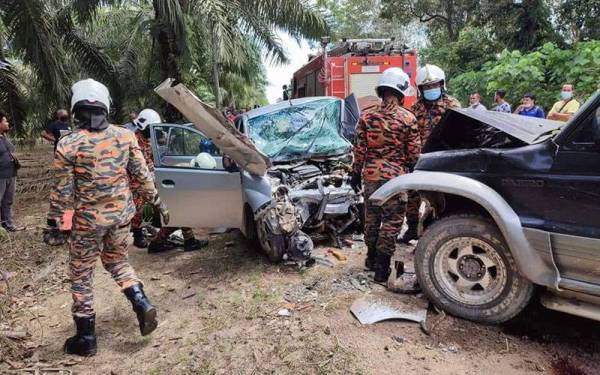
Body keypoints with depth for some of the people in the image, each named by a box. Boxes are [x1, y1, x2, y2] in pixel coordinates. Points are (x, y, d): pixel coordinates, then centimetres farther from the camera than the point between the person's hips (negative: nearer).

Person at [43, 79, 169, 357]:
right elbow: (142, 174, 0)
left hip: (88, 219, -3)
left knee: (81, 276, 13)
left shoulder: (68, 144, -13)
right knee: (117, 261, 26)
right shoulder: (125, 135, -4)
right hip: (122, 213, 4)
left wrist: (53, 223, 2)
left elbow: (62, 191, -9)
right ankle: (142, 304, 9)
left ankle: (86, 339, 23)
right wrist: (156, 201, 12)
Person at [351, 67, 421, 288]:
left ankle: (371, 257, 32)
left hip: (371, 175, 4)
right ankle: (382, 267, 8)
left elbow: (359, 149, 1)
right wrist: (412, 172, 14)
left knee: (371, 217, 17)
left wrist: (356, 172, 10)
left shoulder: (367, 117, 0)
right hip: (396, 176, -3)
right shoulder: (408, 118, -7)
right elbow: (414, 153, -3)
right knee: (392, 221, 4)